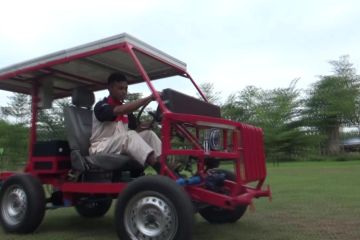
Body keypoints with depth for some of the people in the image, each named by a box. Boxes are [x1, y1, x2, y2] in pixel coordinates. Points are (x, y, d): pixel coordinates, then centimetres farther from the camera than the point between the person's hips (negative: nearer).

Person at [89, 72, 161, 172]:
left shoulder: (125, 109, 14)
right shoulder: (101, 106, -10)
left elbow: (136, 127, 11)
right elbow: (120, 110, -30)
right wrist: (149, 98, -34)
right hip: (101, 148, -7)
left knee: (149, 134, -12)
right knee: (130, 136, -34)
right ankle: (161, 170, -47)